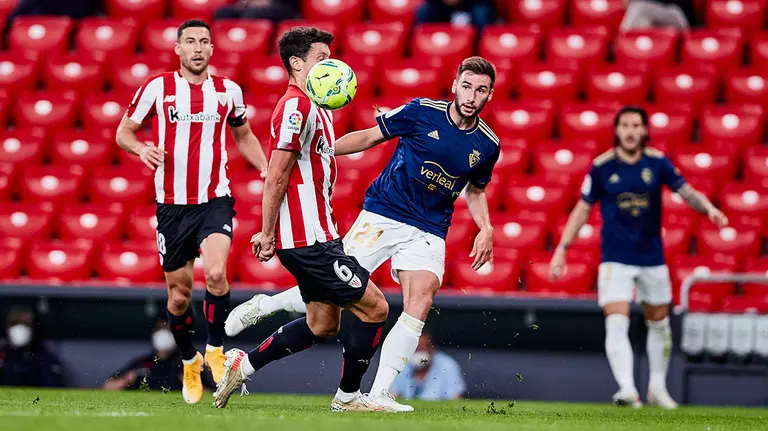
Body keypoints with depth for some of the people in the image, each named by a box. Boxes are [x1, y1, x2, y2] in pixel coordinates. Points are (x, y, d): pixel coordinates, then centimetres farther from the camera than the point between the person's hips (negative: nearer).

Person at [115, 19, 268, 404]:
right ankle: (189, 362, 30)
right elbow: (124, 131, 5)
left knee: (215, 273, -24)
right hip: (172, 205, 0)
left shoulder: (229, 91, 5)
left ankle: (216, 349, -4)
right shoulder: (157, 88, -2)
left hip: (215, 201, 0)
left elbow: (244, 136, 21)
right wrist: (141, 148, -17)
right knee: (179, 292, 6)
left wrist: (267, 171, 7)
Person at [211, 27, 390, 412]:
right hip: (309, 239, -10)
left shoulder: (314, 107, 17)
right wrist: (267, 233, -17)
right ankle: (347, 397, 6)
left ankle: (243, 365, 20)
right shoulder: (297, 106, -15)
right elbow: (276, 176, -18)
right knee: (374, 308, -6)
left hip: (315, 236, 10)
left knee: (323, 325, 15)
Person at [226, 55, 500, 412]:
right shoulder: (422, 112, -8)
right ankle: (262, 306, 25)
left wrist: (486, 229, 4)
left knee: (420, 301, -21)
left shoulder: (487, 145, 1)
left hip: (428, 232, 2)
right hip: (381, 216, -2)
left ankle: (379, 394, -17)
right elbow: (369, 137, 4)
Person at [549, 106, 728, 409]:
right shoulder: (602, 166, -6)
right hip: (616, 260, -2)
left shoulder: (657, 162, -3)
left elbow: (686, 192, -1)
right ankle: (627, 390, -24)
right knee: (616, 325, -17)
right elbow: (583, 209, 1)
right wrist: (562, 249, -2)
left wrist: (708, 208, -23)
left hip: (652, 258, 2)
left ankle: (657, 387, 31)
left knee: (659, 324, 14)